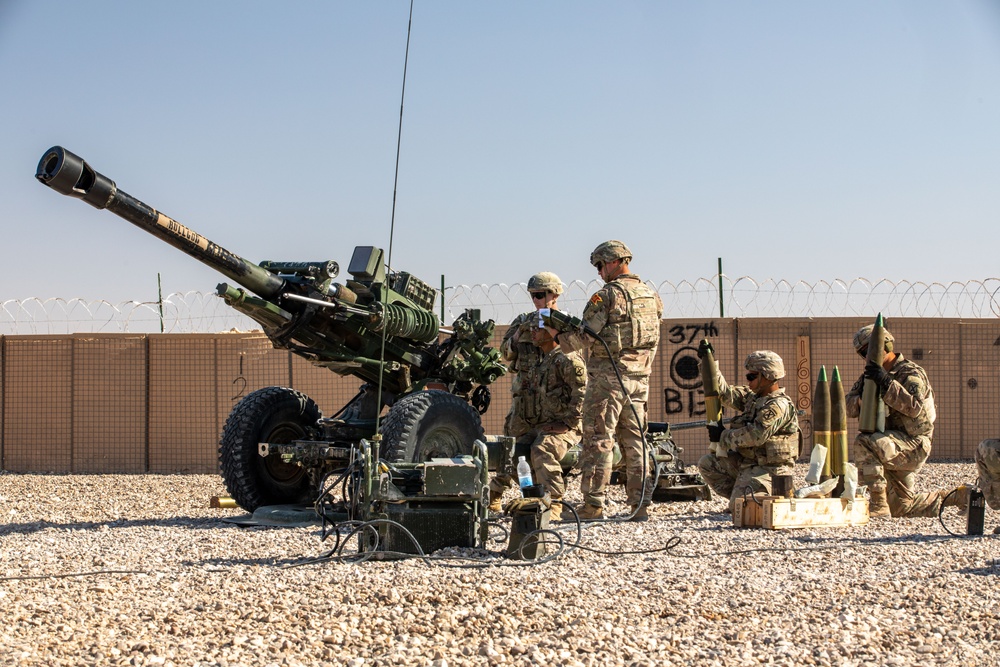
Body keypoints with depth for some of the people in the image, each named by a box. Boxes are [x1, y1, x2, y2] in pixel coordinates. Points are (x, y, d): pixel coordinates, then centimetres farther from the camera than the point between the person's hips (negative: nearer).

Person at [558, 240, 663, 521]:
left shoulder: (607, 295, -11)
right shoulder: (651, 295, 12)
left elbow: (585, 337, -12)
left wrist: (556, 335, 2)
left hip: (608, 376, -7)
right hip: (639, 378, 7)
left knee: (598, 440, -2)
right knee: (635, 440, 10)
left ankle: (594, 505, -3)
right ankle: (640, 505, 8)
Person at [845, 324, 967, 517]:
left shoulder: (911, 374, -10)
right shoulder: (871, 374, 13)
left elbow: (915, 407, -27)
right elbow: (848, 406, 4)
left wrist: (887, 383, -32)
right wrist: (862, 399, -19)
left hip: (913, 444, -9)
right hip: (894, 445, 9)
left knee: (864, 444, -33)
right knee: (902, 507, 15)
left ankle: (877, 506, -31)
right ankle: (960, 496, 29)